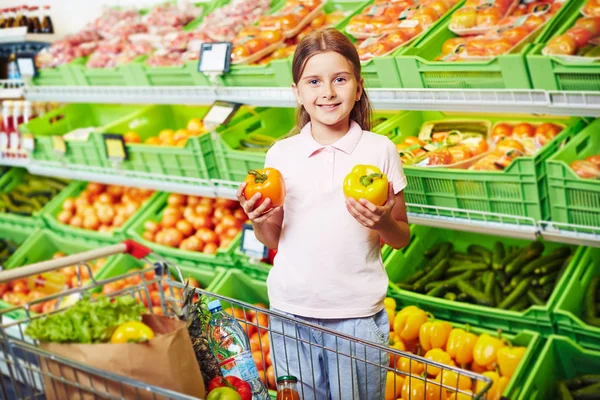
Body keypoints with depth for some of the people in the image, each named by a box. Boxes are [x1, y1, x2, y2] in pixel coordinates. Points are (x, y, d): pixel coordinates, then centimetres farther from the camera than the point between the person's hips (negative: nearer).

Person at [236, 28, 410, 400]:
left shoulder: (380, 150, -5)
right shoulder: (281, 154, 0)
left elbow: (402, 239, 1)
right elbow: (273, 239, 9)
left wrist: (383, 222, -20)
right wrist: (258, 220, -12)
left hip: (357, 315, -2)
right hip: (291, 313, 2)